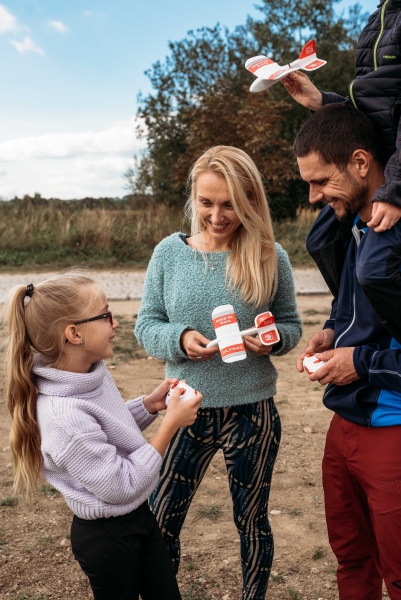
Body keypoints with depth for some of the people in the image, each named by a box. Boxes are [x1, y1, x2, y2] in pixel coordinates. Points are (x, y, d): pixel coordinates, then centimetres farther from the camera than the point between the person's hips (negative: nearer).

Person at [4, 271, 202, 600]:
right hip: (107, 536, -8)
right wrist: (170, 424, -25)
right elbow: (122, 486, -27)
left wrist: (149, 404, -6)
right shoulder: (65, 416, -34)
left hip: (139, 513, 8)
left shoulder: (93, 372, -7)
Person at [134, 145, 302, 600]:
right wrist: (180, 338, -20)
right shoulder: (169, 252, -3)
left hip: (252, 412, -1)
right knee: (158, 524, 9)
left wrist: (273, 338, -18)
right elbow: (146, 325, 0)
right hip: (188, 409, 1)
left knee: (251, 522, 17)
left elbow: (291, 325, 4)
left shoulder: (270, 257, -5)